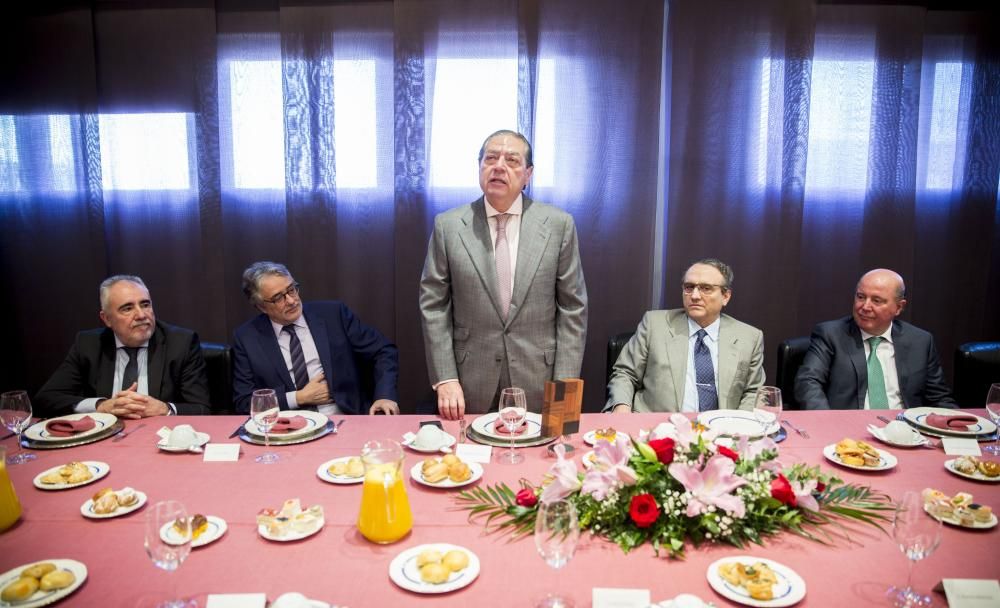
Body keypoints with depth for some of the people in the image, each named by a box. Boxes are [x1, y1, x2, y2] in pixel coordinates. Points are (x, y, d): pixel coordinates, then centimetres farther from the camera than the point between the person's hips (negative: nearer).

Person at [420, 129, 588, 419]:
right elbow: (433, 305, 0)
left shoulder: (559, 224, -2)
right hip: (471, 386, 0)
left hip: (538, 384, 0)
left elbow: (573, 308, -1)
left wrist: (564, 385, -5)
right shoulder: (448, 225, -1)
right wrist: (444, 379, -7)